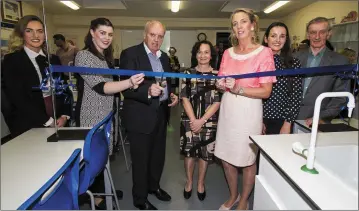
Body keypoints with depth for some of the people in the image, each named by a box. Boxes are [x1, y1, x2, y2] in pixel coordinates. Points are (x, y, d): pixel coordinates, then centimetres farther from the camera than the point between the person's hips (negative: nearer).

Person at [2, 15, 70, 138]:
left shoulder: (53, 60, 9)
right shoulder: (11, 61, -4)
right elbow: (18, 98, -11)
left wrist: (64, 116, -6)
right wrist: (48, 121, -13)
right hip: (28, 126, -4)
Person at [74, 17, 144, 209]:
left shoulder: (106, 56, 11)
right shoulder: (84, 55, -16)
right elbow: (100, 87, -26)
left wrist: (130, 84, 3)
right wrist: (129, 83, -40)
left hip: (107, 113, 8)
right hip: (94, 115, -8)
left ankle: (102, 188, 37)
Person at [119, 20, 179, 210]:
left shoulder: (164, 57, 11)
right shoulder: (130, 54, -12)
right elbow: (125, 87, -19)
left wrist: (172, 94, -1)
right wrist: (148, 91, -35)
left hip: (161, 114, 7)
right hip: (140, 116, -7)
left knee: (158, 155, 21)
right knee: (141, 159, 9)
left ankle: (154, 186, 45)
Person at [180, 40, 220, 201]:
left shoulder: (217, 75, -2)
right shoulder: (188, 73, 2)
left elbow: (217, 102, -6)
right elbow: (185, 98, -2)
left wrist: (201, 121, -13)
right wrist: (193, 120, -11)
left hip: (209, 121, 0)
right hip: (189, 120, 1)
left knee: (205, 153, 12)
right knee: (189, 152, 11)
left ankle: (200, 183, 33)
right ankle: (189, 182, 33)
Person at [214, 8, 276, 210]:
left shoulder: (264, 53, -8)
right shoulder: (228, 53, 8)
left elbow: (266, 91, -11)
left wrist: (238, 89, -22)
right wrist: (221, 85, -7)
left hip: (248, 111, -5)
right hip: (227, 109, 6)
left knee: (247, 160, 9)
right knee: (226, 158, 15)